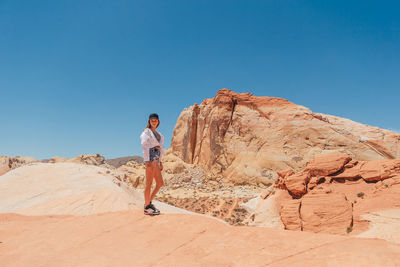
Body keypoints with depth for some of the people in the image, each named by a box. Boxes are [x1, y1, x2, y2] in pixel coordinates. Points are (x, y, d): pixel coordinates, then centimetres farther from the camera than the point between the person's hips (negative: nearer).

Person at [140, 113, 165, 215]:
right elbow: (144, 146, -11)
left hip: (156, 158, 8)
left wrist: (160, 161, 18)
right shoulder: (146, 131, -1)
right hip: (150, 157, -8)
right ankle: (147, 207, 1)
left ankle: (149, 202, 19)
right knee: (149, 183, -6)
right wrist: (147, 160, -17)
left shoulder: (158, 134, 22)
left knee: (160, 183, 8)